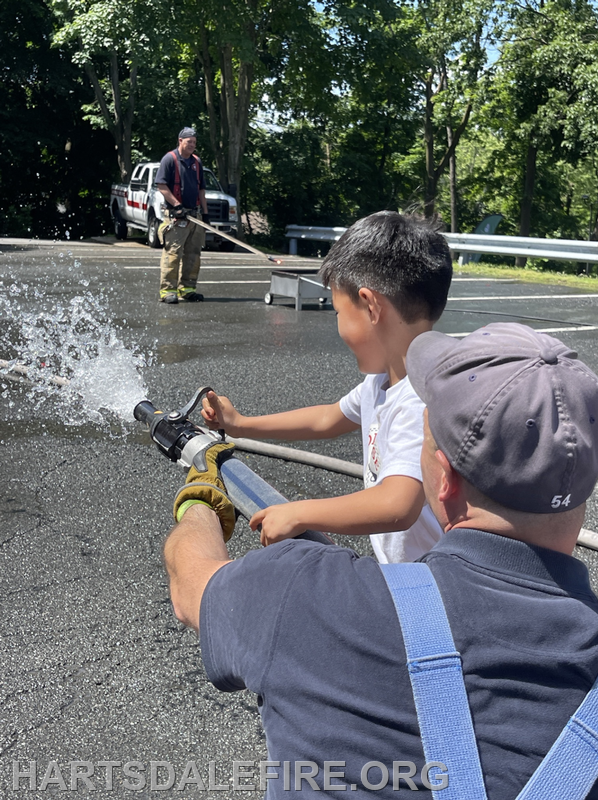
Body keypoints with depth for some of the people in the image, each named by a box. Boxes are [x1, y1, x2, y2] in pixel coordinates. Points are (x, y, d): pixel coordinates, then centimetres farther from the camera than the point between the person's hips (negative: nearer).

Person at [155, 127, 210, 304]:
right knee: (172, 252, -11)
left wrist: (205, 213, 15)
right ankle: (167, 290, -9)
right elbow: (161, 185, -9)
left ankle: (187, 288, 15)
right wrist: (177, 205, -16)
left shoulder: (196, 162, 18)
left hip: (194, 215, 7)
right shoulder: (170, 159, -2)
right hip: (176, 215, -7)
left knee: (193, 253, 7)